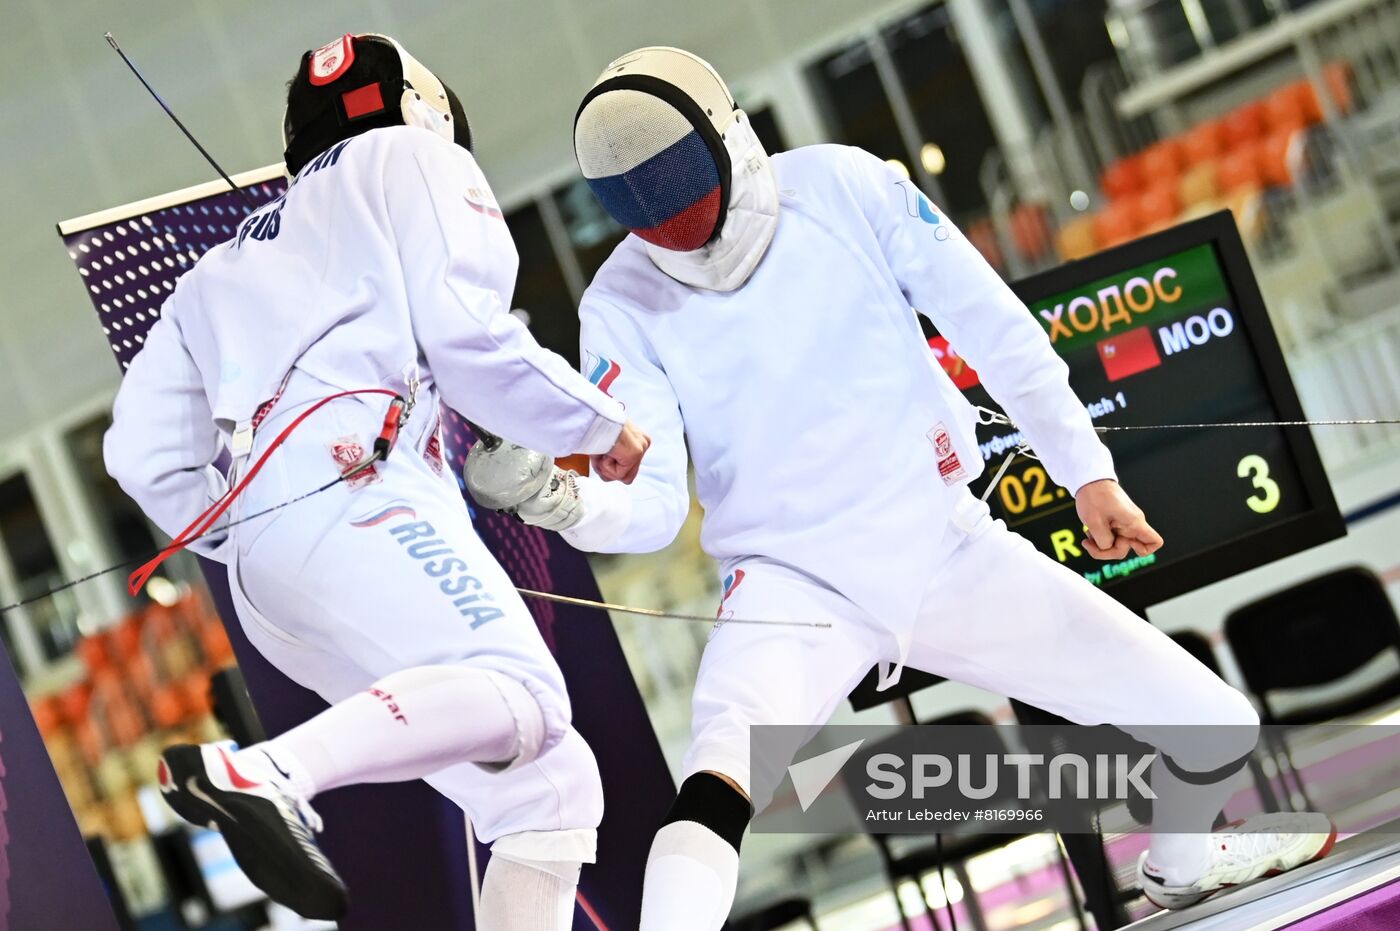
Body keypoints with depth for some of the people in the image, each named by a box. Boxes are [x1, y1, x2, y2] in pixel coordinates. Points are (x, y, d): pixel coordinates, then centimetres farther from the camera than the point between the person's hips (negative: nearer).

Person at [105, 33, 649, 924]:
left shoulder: (222, 267, 35)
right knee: (525, 703, -27)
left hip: (261, 577, 7)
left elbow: (145, 455, 24)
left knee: (553, 786, 7)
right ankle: (263, 774, -46)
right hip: (352, 486, -7)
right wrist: (602, 422, 12)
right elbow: (468, 338, 0)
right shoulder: (414, 158, 19)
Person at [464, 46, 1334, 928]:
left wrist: (1087, 469, -2)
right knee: (723, 778, -36)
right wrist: (559, 498, -37)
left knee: (1217, 729, 4)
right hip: (796, 583, -2)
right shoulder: (623, 307, -11)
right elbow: (650, 508, -16)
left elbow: (993, 325, -2)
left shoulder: (843, 186, -10)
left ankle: (1184, 859, 38)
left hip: (953, 551, 2)